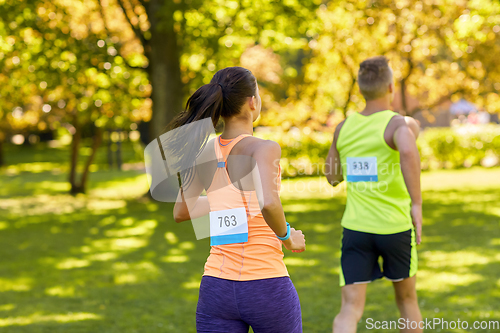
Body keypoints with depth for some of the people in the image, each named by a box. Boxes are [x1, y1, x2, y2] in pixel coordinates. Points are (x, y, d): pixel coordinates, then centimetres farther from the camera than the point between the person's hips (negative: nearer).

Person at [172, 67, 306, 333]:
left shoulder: (204, 152, 5)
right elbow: (269, 204, -30)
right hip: (266, 288, -4)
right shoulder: (263, 148, -12)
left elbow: (181, 212, 17)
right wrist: (287, 237, -10)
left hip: (216, 288, 4)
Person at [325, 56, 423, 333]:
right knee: (406, 299, 20)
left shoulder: (343, 128, 6)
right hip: (395, 227, -2)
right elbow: (408, 152, -34)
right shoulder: (401, 124, -10)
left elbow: (332, 177, 19)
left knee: (350, 309, -2)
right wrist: (416, 203, -28)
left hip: (355, 227, 3)